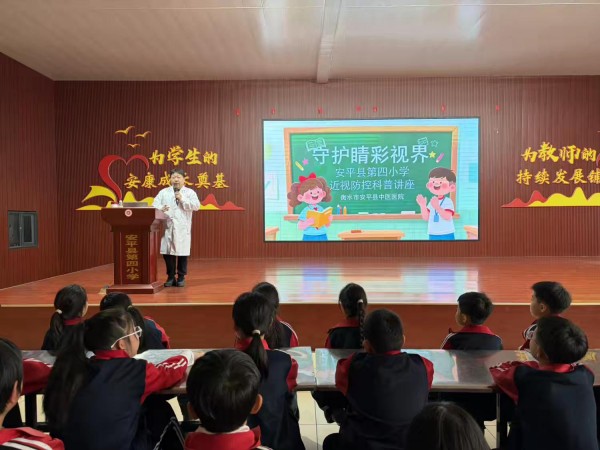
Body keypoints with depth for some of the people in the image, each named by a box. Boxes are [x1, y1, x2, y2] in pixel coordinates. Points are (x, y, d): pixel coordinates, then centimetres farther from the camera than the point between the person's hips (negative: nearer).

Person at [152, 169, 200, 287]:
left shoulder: (190, 192, 7)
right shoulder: (163, 192, 14)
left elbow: (196, 206, -5)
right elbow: (155, 205, 3)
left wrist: (182, 199, -10)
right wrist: (160, 209, -18)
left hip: (182, 228, -2)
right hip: (167, 227, 2)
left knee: (182, 252, 0)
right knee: (167, 252, 2)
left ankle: (181, 277, 12)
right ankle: (170, 277, 16)